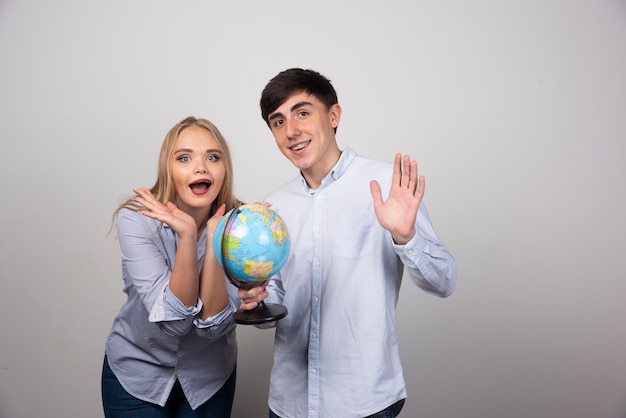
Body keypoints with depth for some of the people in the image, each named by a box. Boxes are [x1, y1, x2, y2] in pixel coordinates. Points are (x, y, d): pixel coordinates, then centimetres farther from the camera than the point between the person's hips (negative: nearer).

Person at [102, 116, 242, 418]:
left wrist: (215, 242, -34)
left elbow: (213, 325, -23)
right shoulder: (136, 219, -20)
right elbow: (173, 320, -26)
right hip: (136, 372, -1)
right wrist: (187, 237, -38)